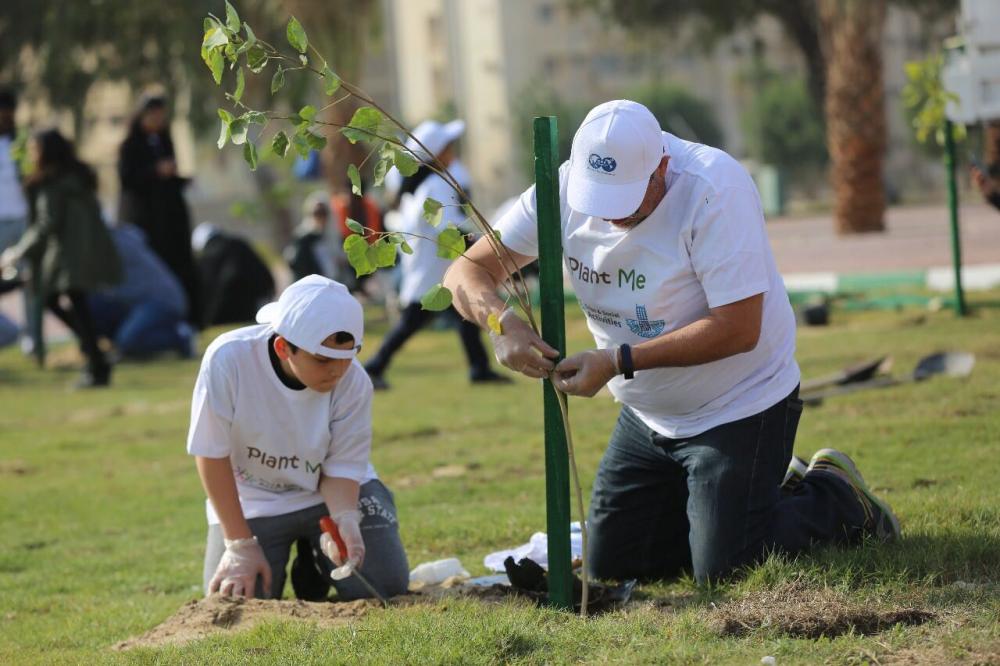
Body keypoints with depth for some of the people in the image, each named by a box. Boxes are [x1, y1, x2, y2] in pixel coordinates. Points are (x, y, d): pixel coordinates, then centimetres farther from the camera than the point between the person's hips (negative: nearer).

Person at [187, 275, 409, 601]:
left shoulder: (353, 381, -23)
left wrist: (345, 519, -37)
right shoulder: (229, 359, -29)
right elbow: (212, 453, -19)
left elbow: (341, 467, -14)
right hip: (252, 501, -1)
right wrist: (240, 545, -19)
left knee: (384, 587, -16)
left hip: (333, 492, 1)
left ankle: (316, 557, 19)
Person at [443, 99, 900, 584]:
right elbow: (467, 272, -7)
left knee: (722, 572, -12)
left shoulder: (714, 190, -28)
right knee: (611, 565, 10)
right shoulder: (565, 189, -11)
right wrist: (502, 321, -31)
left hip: (740, 406, -7)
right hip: (647, 414, 7)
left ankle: (836, 499, 15)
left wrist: (618, 361, -32)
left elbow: (737, 330, -30)